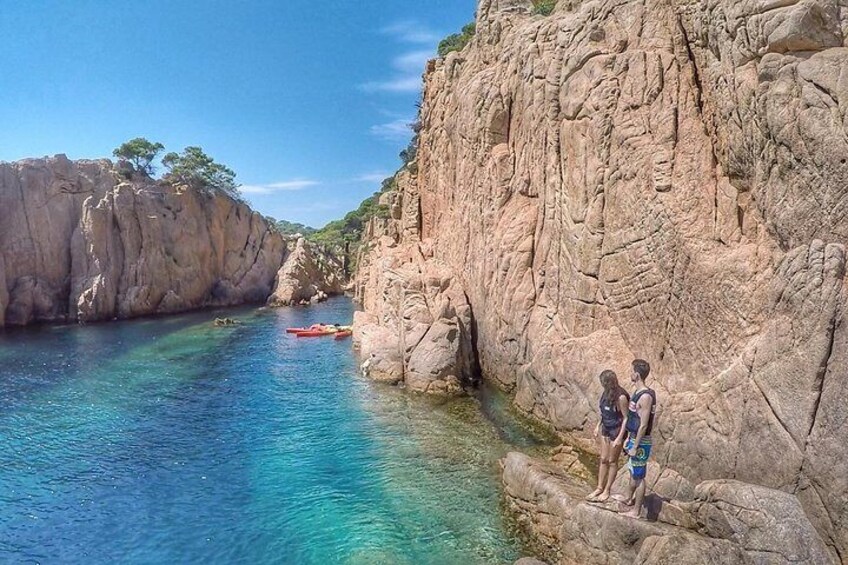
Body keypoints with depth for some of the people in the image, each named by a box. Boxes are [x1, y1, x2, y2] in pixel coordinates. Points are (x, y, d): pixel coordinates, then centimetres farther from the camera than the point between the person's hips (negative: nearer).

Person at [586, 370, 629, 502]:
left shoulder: (621, 397, -24)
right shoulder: (606, 393, -2)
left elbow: (626, 418, -19)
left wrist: (620, 438, -20)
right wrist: (598, 426, 12)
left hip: (616, 431, -7)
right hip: (605, 429, 7)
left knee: (612, 461, 7)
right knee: (603, 459, 13)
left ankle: (607, 491, 19)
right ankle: (600, 488, 23)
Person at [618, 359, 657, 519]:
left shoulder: (645, 397, -24)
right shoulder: (637, 392, 6)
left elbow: (643, 425, -23)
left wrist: (635, 447, -19)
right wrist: (628, 439, 18)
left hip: (641, 442, -9)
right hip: (634, 438, 9)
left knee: (638, 476, 4)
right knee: (633, 472, 23)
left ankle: (636, 511, 15)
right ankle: (628, 499, 39)